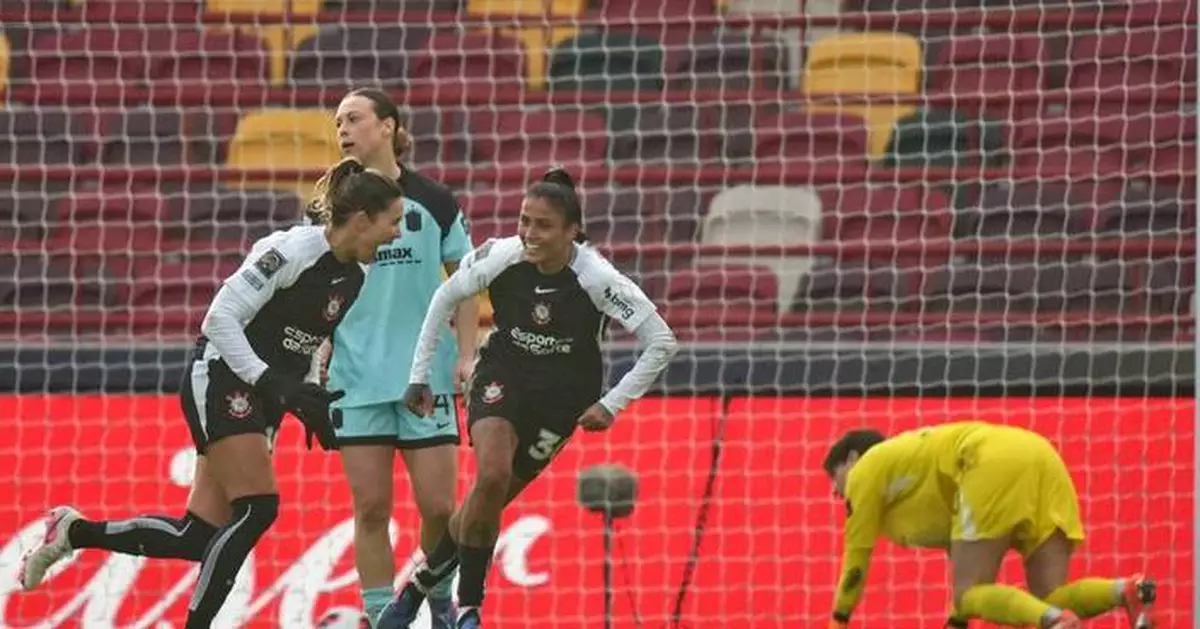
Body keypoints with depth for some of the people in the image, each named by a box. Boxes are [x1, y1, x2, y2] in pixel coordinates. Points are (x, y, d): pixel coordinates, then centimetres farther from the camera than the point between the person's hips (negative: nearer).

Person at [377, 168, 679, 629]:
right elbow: (445, 298, -1)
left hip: (562, 396, 0)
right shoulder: (501, 257, -20)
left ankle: (422, 582, 23)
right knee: (491, 476, -24)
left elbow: (662, 342, -19)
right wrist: (420, 375, 0)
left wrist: (612, 404, -18)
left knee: (491, 499, 0)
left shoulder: (597, 279, -25)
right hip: (502, 378, 0)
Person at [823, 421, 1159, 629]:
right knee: (1049, 602, 1)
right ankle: (1128, 591, -28)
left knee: (970, 596, -7)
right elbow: (963, 553, 40)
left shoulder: (867, 469, 19)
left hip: (996, 464, -8)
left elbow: (856, 560, 19)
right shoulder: (912, 456, 40)